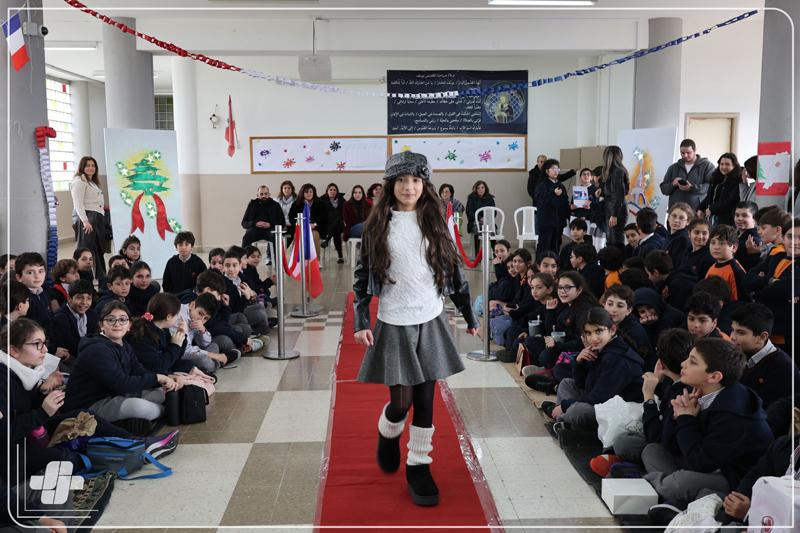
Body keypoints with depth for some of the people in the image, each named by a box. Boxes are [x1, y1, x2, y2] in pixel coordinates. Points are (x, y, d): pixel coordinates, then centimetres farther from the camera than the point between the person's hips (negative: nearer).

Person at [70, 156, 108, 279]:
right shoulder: (79, 181, -5)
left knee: (98, 250, 9)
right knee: (86, 249, -12)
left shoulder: (93, 182, 26)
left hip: (97, 218, 9)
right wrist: (85, 221, -24)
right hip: (86, 218, -9)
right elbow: (78, 203, -15)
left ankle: (101, 277, 13)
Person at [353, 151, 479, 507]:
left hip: (430, 321, 2)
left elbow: (453, 270, 8)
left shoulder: (434, 222, 3)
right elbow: (363, 274, 0)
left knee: (425, 399, 5)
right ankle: (387, 435, 31)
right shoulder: (377, 225, -2)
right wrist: (361, 322, -8)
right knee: (401, 400, -2)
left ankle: (419, 467, 18)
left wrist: (469, 316, 11)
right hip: (393, 323, -2)